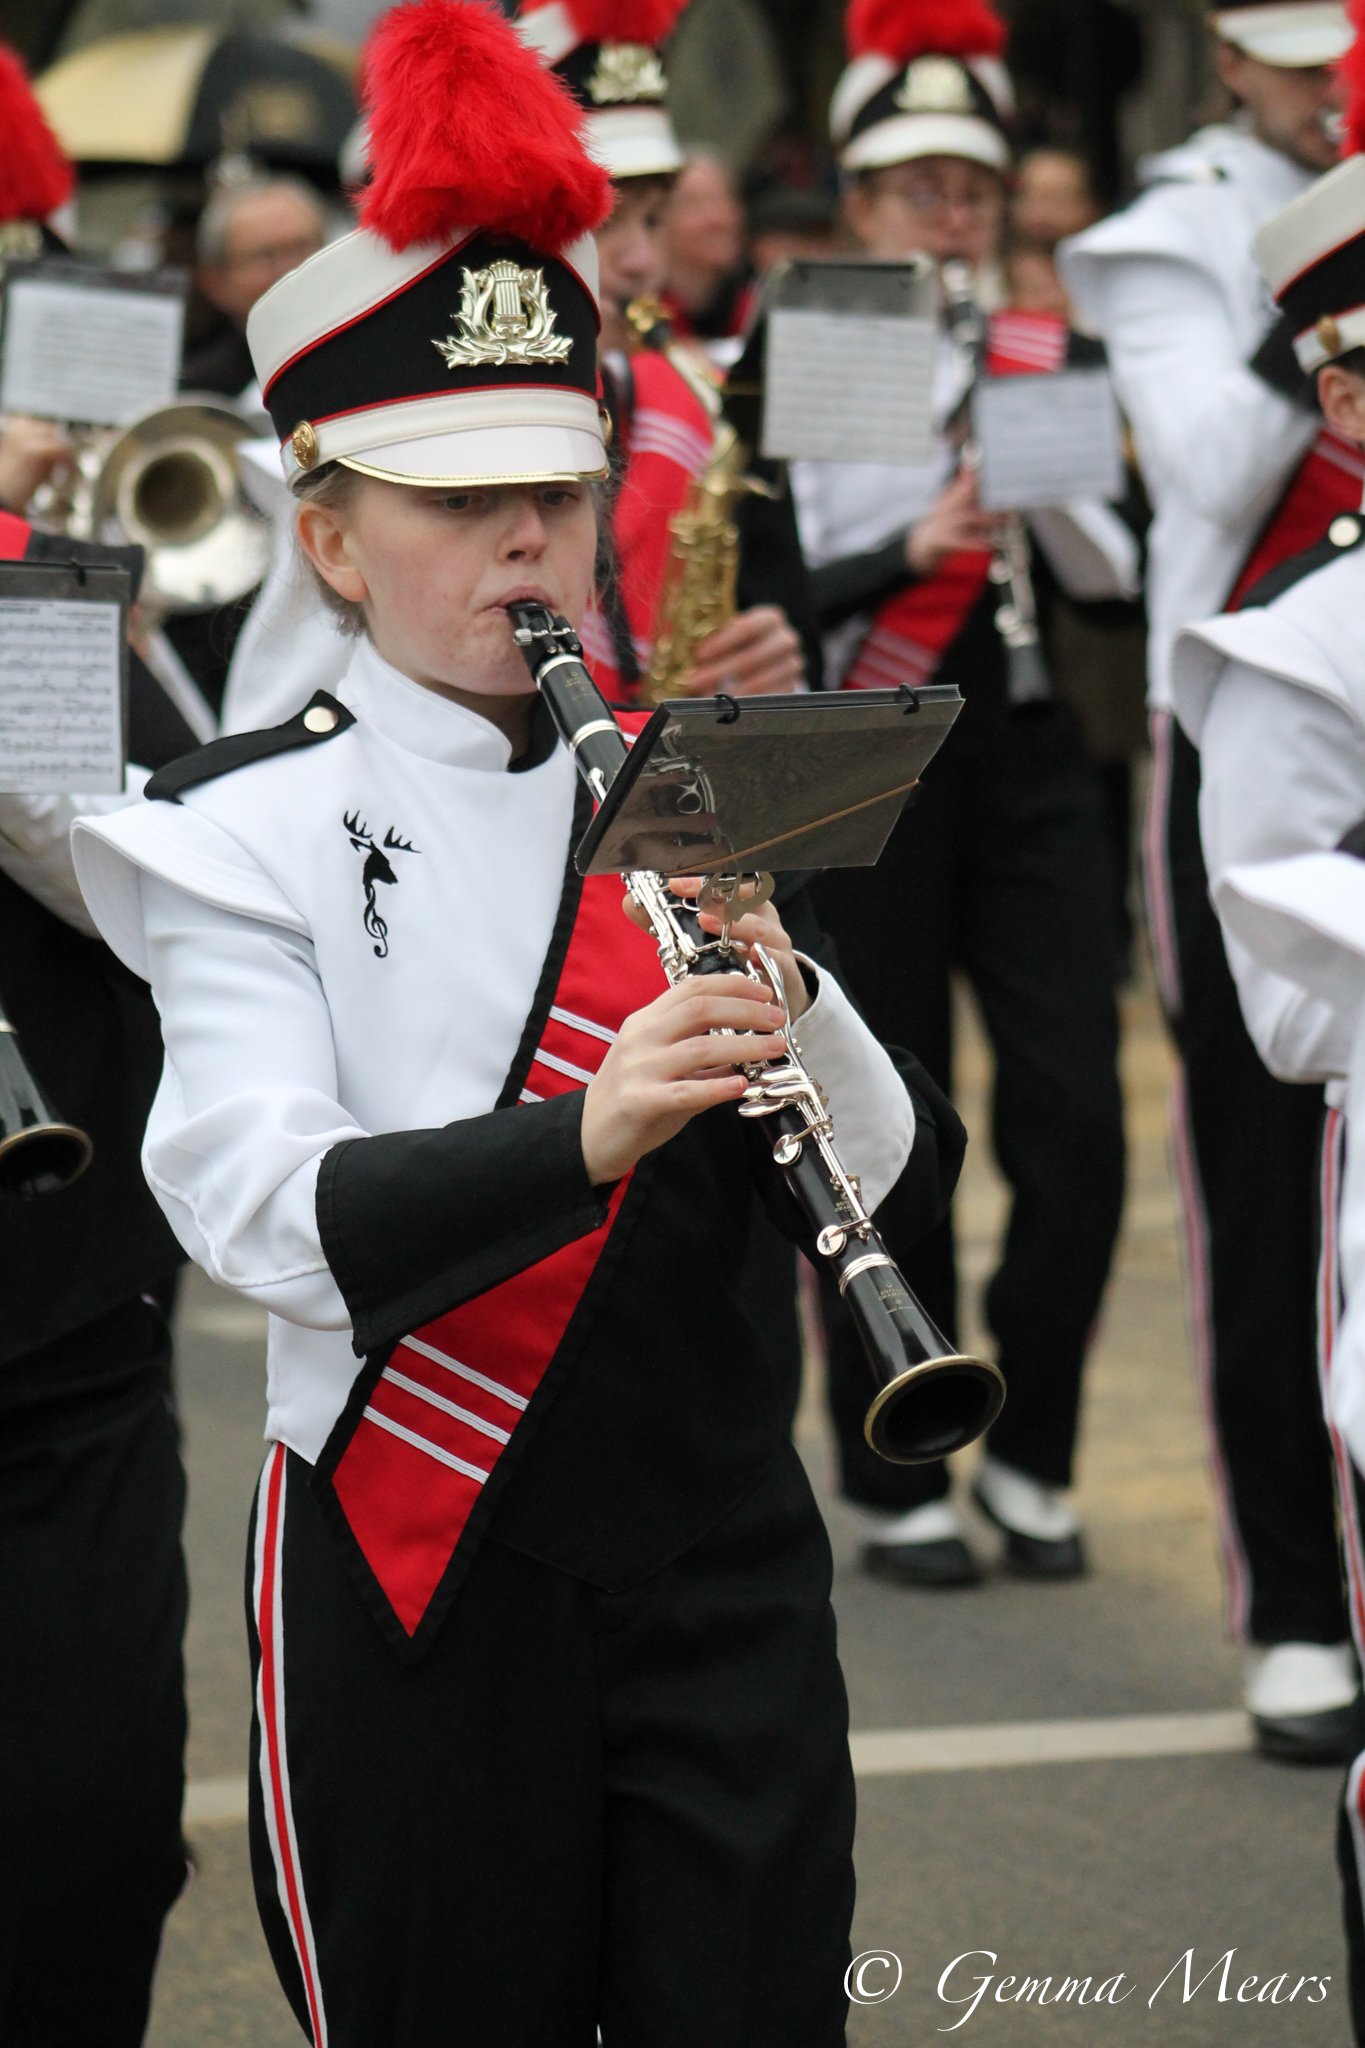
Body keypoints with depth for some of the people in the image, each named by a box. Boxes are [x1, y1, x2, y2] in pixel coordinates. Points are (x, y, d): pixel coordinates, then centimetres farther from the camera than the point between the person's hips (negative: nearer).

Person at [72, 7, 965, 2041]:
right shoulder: (250, 834, -5)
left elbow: (905, 1180, 1)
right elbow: (266, 1208, -20)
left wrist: (785, 1000, -19)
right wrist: (582, 1134, -35)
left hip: (715, 1552, 3)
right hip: (414, 1568, -3)